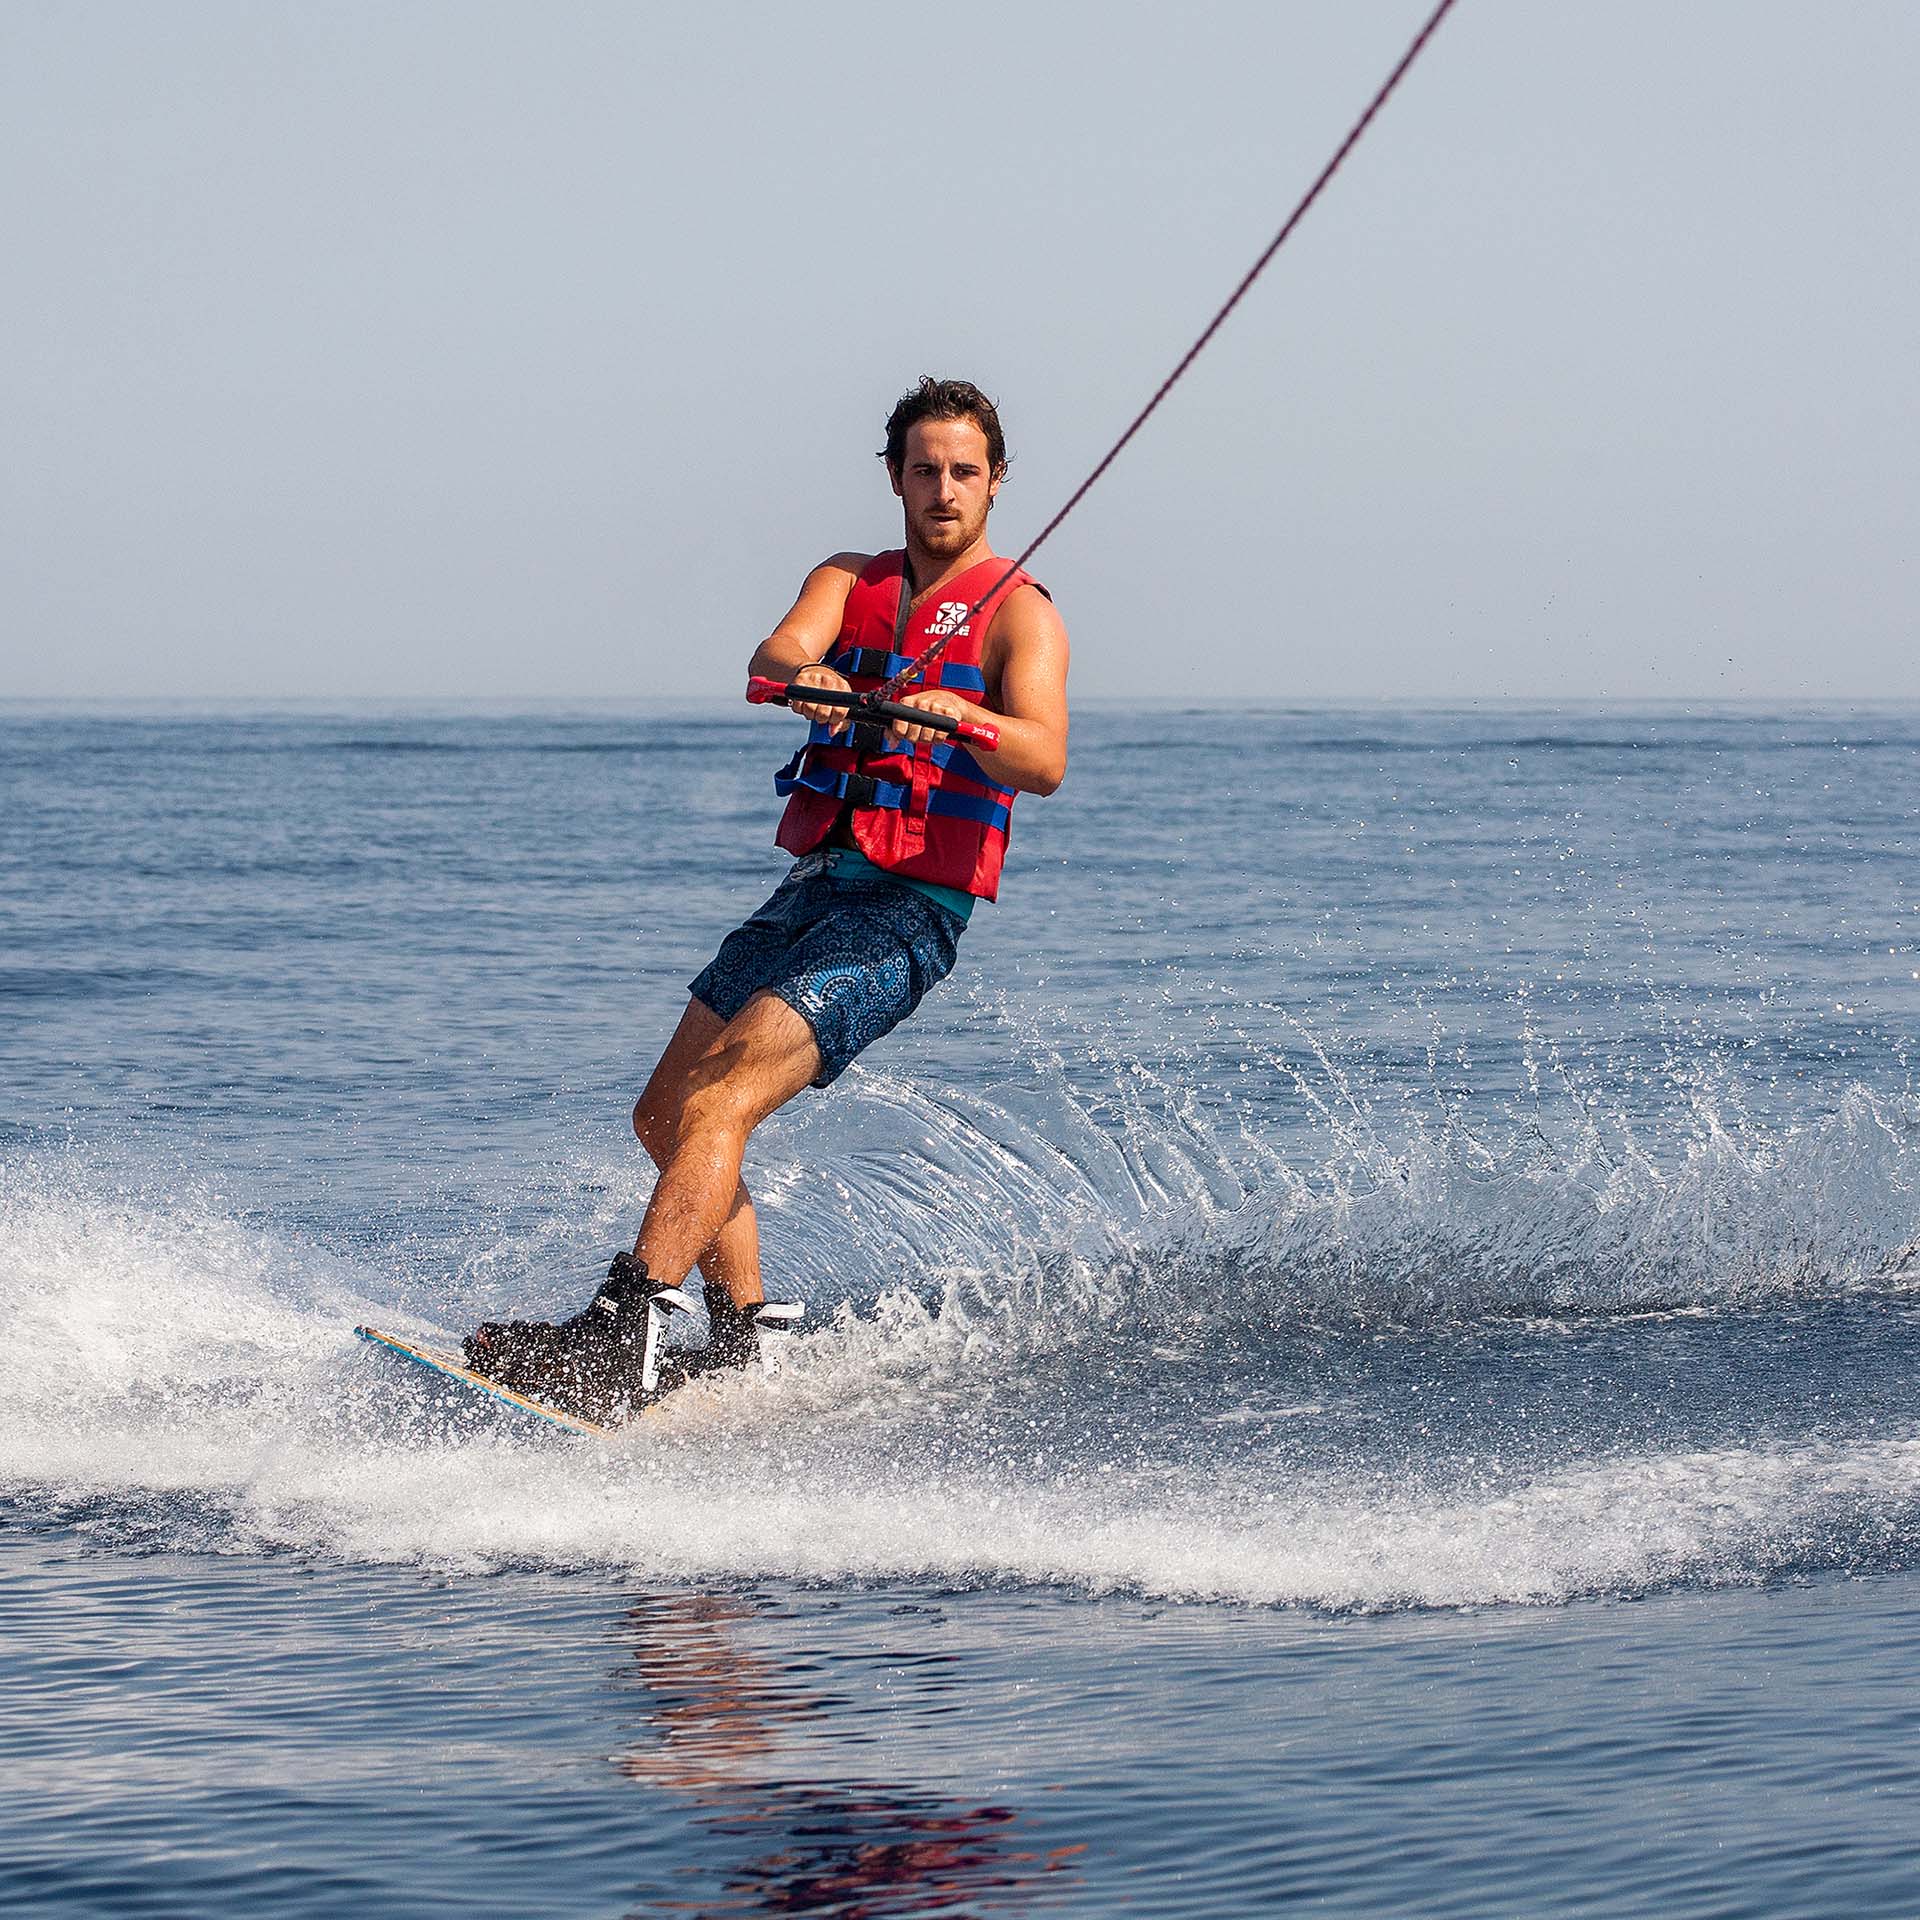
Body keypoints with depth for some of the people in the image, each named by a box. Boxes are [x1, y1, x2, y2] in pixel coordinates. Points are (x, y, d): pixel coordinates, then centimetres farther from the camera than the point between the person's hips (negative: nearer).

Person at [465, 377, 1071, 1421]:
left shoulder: (1017, 613, -3)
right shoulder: (848, 581, 14)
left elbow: (1043, 761, -20)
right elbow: (777, 650, -9)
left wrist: (951, 711, -40)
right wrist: (804, 680, -34)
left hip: (907, 914, -7)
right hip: (810, 891, 8)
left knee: (717, 1101, -23)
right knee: (665, 1117, 11)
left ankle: (618, 1342, -33)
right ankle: (741, 1344, 22)